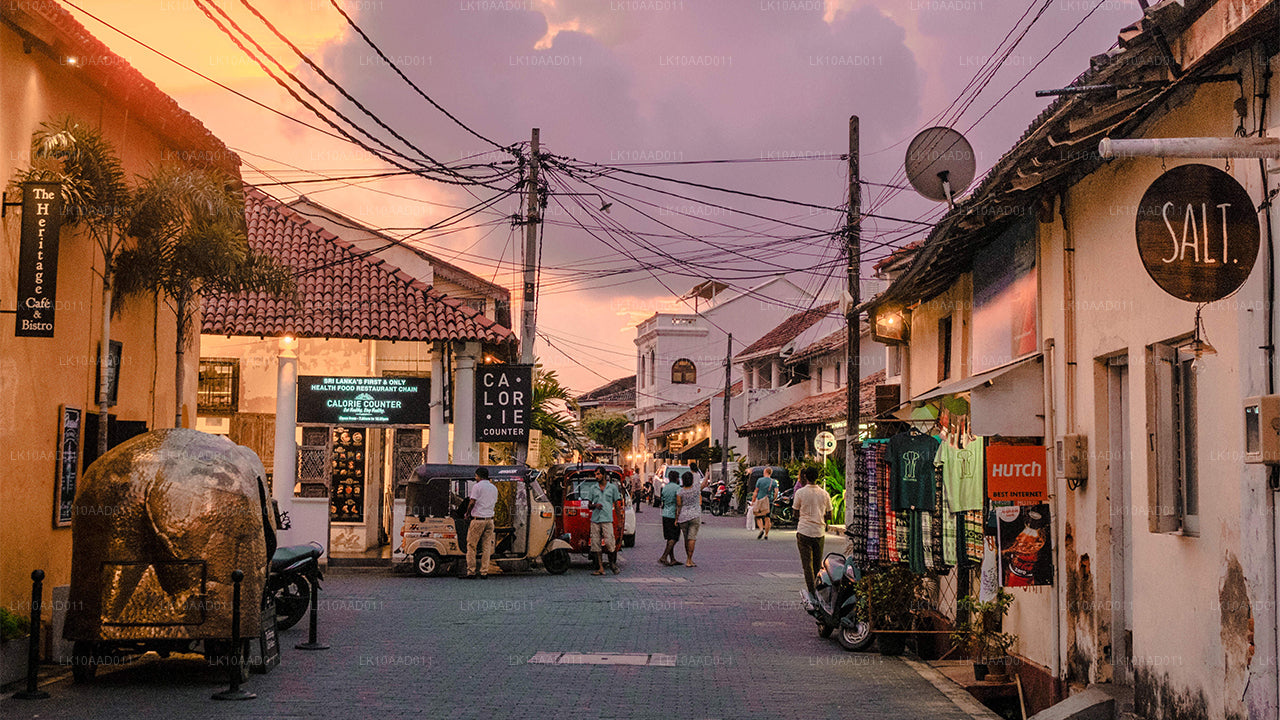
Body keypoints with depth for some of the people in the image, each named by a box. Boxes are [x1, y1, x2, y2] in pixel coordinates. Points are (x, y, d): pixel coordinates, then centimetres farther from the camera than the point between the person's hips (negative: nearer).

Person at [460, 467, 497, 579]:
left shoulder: (477, 486, -7)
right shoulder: (494, 488, 13)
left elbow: (472, 503, -12)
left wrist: (467, 513, 2)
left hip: (478, 519, -6)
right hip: (490, 519, 6)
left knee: (471, 546, 0)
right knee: (487, 546, 7)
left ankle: (471, 572, -3)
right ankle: (484, 572, 5)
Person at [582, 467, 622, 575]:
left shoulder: (612, 487, 9)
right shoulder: (592, 488, 15)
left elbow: (617, 503, 10)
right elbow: (588, 504, 17)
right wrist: (595, 505, -7)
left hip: (607, 519, -3)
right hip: (595, 519, 3)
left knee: (610, 543, -12)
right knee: (596, 544, -1)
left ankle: (613, 564, 6)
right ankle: (600, 568, 3)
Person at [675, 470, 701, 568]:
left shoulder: (680, 492, -7)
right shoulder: (696, 488, -3)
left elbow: (678, 507, -6)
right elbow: (700, 502, 7)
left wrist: (676, 519, 1)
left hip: (683, 516, 1)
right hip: (695, 516, -1)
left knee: (686, 538, 14)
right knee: (692, 538, -4)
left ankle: (689, 559, 24)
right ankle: (689, 561, -9)